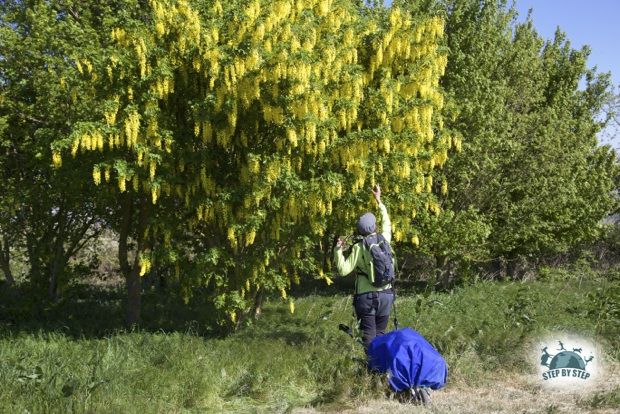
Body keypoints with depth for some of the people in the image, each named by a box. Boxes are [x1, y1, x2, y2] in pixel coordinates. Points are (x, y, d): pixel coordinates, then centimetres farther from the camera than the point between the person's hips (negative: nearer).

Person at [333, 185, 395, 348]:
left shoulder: (358, 248, -11)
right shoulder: (384, 240, -2)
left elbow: (343, 270, -15)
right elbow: (387, 224, 20)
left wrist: (338, 250, -6)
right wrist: (379, 201, 29)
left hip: (366, 297, -3)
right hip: (386, 295, 3)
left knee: (369, 336, 2)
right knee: (380, 333, 14)